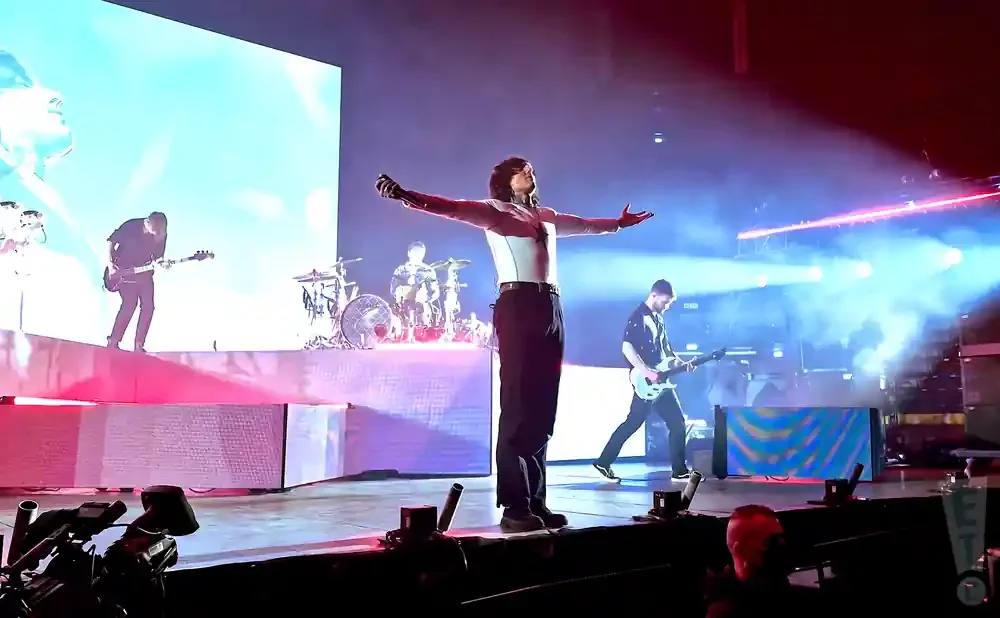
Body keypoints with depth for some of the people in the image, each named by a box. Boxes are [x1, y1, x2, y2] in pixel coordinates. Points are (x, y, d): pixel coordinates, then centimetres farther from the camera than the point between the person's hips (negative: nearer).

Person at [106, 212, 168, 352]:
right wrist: (110, 265, -12)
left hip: (144, 273, 4)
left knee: (148, 306, -9)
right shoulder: (131, 226, -18)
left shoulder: (161, 235, -8)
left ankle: (139, 346, -4)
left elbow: (157, 258, 1)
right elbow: (111, 241, -7)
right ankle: (113, 342, -12)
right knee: (130, 303, -20)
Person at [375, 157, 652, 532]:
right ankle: (515, 507, -6)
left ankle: (535, 501, 11)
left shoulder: (547, 216, 24)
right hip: (518, 306, -7)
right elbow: (455, 208, -12)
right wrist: (407, 197, -29)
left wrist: (619, 222, 56)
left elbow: (585, 224, 41)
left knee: (543, 409, 5)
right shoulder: (495, 210, 5)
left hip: (551, 308, 7)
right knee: (517, 407, -9)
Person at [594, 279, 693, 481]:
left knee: (677, 423, 7)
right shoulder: (638, 317, -12)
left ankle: (679, 470, 14)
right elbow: (627, 348, -21)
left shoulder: (658, 317, 16)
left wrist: (680, 362, 9)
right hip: (646, 383, -9)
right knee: (633, 423, -5)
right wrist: (648, 372, -25)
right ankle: (604, 462, 5)